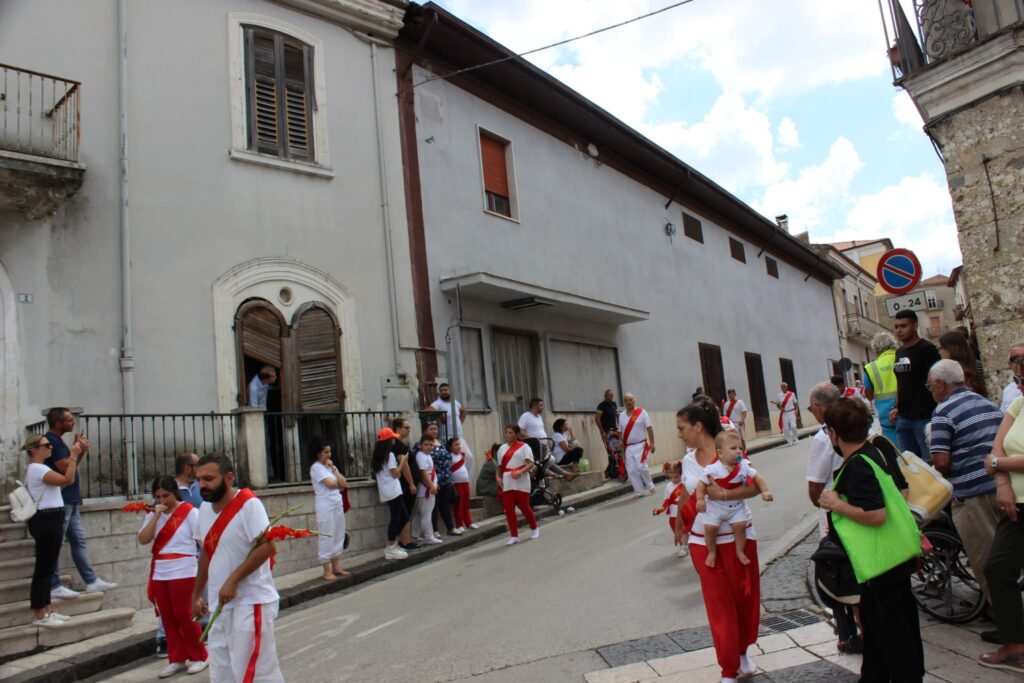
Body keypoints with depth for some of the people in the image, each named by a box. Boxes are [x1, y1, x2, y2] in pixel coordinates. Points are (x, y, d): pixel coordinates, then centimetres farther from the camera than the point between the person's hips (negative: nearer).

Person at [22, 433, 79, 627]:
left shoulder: (39, 469, 17)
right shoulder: (37, 469, -16)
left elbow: (64, 480, 20)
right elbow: (68, 480, -25)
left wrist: (73, 458, 12)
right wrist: (73, 457, -16)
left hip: (50, 519, 11)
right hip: (47, 520, -11)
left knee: (48, 567, 13)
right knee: (44, 567, -6)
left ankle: (46, 610, 20)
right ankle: (39, 616, -1)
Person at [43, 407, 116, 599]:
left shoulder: (58, 440, 16)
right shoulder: (51, 441, -14)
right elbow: (64, 467, -22)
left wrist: (80, 450, 4)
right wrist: (75, 451, -8)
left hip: (70, 500, 10)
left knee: (78, 541, 11)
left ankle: (91, 581, 15)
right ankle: (54, 586, 5)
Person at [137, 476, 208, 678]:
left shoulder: (190, 512, -7)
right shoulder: (152, 515, 7)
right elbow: (143, 540, -6)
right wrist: (156, 516, -13)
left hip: (183, 572, -5)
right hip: (159, 574, 5)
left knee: (183, 616, 0)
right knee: (168, 618, 11)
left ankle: (198, 656, 16)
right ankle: (177, 659, 23)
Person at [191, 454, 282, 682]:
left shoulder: (248, 504, -15)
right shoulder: (205, 509, 9)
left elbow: (267, 546, -23)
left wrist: (233, 580, -23)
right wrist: (196, 595, 19)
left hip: (250, 603, -8)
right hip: (221, 604, 8)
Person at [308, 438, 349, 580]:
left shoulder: (329, 466, 15)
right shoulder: (316, 467, -8)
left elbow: (343, 483, 6)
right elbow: (330, 484, -18)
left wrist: (333, 468, -2)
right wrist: (340, 486, 3)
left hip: (338, 505, 8)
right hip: (325, 507, -8)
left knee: (338, 537, 11)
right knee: (326, 538, -3)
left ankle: (336, 568, 20)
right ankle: (327, 572, 3)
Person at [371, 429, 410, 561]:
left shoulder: (378, 455, 15)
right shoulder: (389, 454, -12)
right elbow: (395, 473, -13)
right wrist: (403, 461, -3)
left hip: (386, 492, 9)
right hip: (393, 492, -9)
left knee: (404, 516, 14)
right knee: (395, 519, -4)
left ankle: (393, 544, 16)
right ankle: (391, 549, 0)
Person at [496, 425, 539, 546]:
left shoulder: (523, 446, -3)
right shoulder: (502, 448, 12)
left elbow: (530, 464, -10)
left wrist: (521, 471, -26)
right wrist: (499, 478, 3)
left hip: (521, 482, -4)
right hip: (507, 483, 4)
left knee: (524, 506, 3)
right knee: (508, 509, -2)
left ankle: (534, 528, 28)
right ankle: (514, 535, 5)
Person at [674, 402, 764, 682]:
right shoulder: (688, 460, 3)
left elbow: (756, 486, -18)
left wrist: (723, 494, -30)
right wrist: (679, 526, 29)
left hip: (737, 537, -3)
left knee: (745, 597, 11)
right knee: (719, 604, 5)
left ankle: (742, 652, 36)